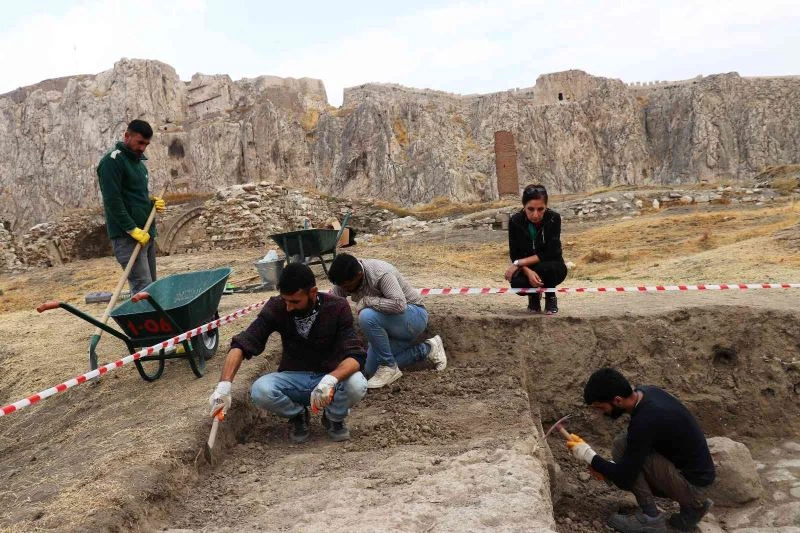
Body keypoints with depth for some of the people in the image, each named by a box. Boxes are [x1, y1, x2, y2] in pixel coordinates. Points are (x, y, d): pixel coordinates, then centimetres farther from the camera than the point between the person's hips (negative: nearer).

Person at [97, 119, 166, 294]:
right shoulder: (112, 161, -9)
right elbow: (112, 201, -17)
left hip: (146, 233, 9)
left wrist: (152, 202, 7)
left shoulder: (138, 160, 19)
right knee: (143, 289, -14)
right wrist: (133, 230, -20)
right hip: (127, 237, -9)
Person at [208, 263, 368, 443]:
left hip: (331, 377, -1)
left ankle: (334, 417, 2)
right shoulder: (277, 308, -14)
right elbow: (242, 344, -18)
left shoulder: (337, 307, -19)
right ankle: (297, 415, 5)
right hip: (294, 379, 2)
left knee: (357, 384, -34)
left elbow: (355, 356, -26)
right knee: (260, 390, -29)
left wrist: (331, 379, -46)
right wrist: (224, 385, -33)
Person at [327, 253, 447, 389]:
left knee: (367, 316, -34)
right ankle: (426, 350, 13)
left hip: (414, 316, -9)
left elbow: (399, 305, -41)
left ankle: (389, 368, -16)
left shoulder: (380, 273, -30)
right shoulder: (344, 279, -10)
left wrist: (366, 300, -33)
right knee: (371, 370, 4)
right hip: (388, 324, 9)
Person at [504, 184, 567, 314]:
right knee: (517, 283, -31)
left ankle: (550, 297, -3)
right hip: (527, 267, 2)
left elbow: (550, 253, -24)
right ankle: (534, 295, 7)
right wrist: (528, 271, -32)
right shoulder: (515, 221, -16)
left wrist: (519, 263, -27)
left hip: (551, 267, -1)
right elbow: (514, 255, -12)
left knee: (545, 268, -36)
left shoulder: (554, 218, -22)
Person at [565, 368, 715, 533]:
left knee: (622, 445, -17)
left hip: (692, 483, -9)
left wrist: (589, 456, -11)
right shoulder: (646, 393, -2)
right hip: (696, 472, 9)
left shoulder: (644, 422, -29)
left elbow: (624, 479, -23)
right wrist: (607, 466, 6)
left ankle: (651, 517, -5)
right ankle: (692, 503, 14)